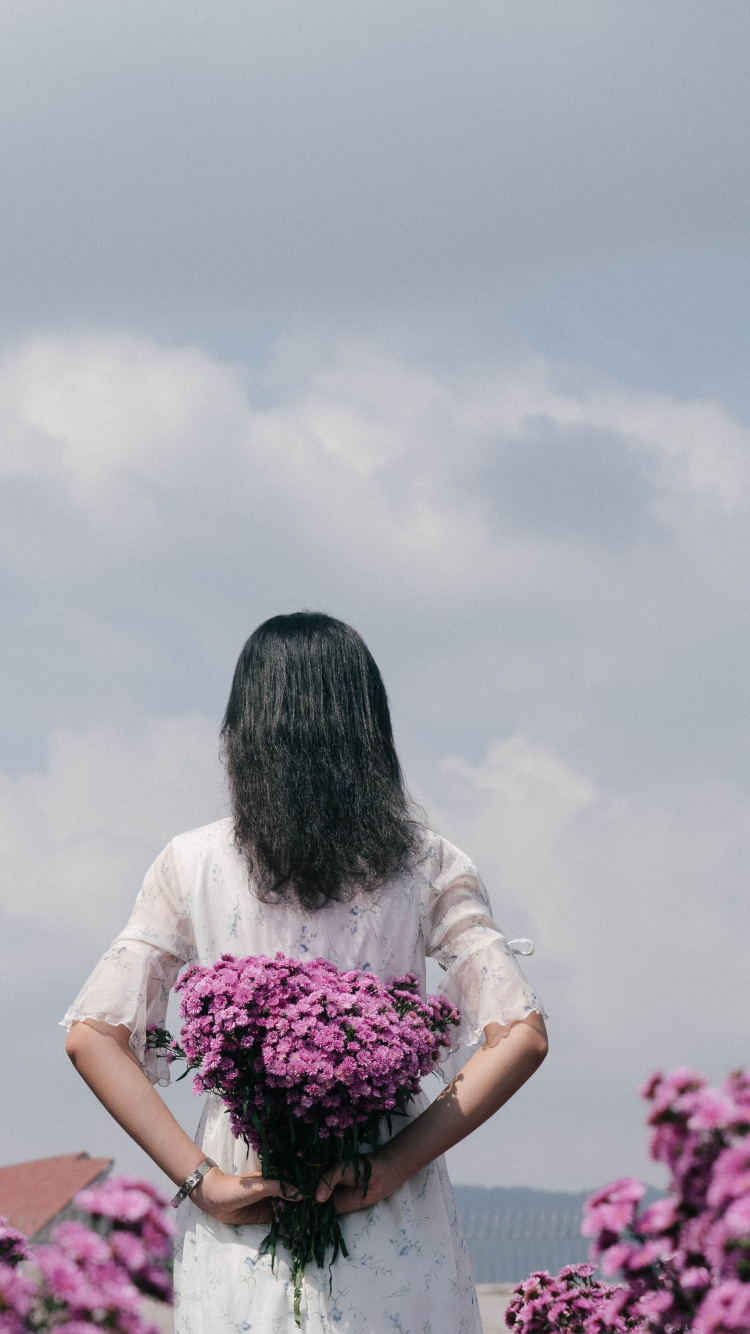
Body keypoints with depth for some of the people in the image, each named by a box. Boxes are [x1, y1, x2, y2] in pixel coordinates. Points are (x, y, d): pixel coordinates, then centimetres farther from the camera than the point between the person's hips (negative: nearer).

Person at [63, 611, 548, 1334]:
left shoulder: (192, 864, 1)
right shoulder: (427, 864, 0)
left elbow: (93, 1036, -4)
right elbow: (520, 1036, -8)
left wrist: (199, 1179, -5)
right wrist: (394, 1165, -9)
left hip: (243, 1218, 1)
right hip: (392, 1230, 0)